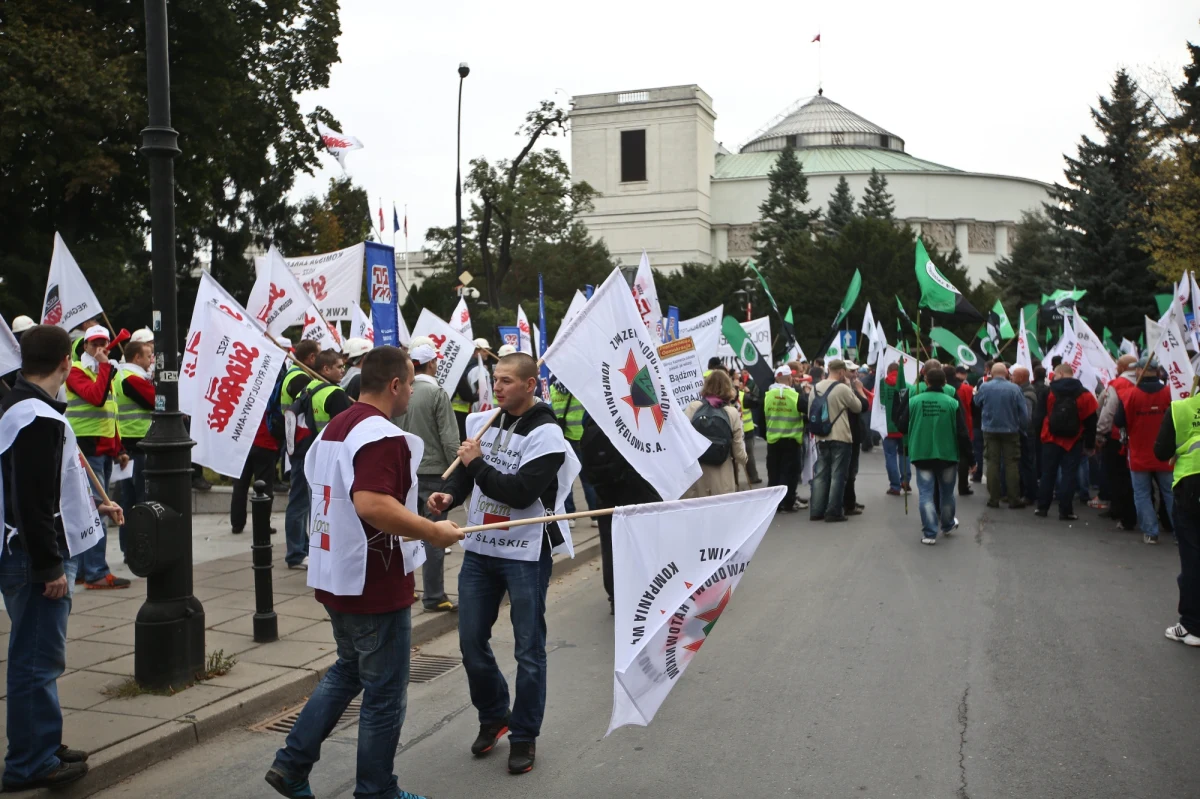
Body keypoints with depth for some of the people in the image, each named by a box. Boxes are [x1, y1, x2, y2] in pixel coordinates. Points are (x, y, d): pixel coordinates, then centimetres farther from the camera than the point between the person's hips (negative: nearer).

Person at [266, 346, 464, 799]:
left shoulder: (333, 429, 10)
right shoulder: (382, 435, -21)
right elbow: (372, 504, -35)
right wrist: (432, 532, -25)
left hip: (333, 579, 9)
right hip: (375, 586, -9)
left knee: (348, 671, 25)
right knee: (385, 694, 6)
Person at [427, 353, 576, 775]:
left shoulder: (546, 434, -13)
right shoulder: (484, 421, 5)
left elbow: (522, 494, -21)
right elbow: (466, 472, 17)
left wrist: (478, 464, -15)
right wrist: (451, 495, -4)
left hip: (525, 554, -5)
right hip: (479, 550, 6)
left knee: (529, 650, 3)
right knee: (471, 642, 10)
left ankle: (524, 735, 19)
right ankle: (493, 715, 33)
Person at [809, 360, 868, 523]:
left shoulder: (816, 388, 7)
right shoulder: (843, 388, -13)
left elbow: (811, 412, 14)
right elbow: (859, 407, -1)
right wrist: (859, 390, 13)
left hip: (821, 437, 6)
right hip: (840, 438, -6)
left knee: (821, 474, 10)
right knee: (837, 475, 0)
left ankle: (816, 511, 10)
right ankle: (833, 512, -1)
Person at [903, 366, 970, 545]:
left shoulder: (913, 401, -8)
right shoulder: (952, 403, -10)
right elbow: (962, 432, -8)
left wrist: (907, 448, 19)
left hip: (922, 455, 0)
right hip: (947, 455, 0)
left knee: (926, 493, 3)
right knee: (946, 493, 18)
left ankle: (929, 533, -1)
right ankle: (947, 525, 37)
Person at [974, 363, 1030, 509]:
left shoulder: (984, 387, -8)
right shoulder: (1014, 388, -10)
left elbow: (977, 403, 11)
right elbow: (1024, 412, -8)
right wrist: (1023, 427, 5)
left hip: (990, 431, 1)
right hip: (1011, 431, -1)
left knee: (992, 464, 6)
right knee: (1011, 464, 5)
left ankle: (993, 498, 6)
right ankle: (1013, 499, 5)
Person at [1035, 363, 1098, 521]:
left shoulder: (1049, 392, -4)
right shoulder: (1084, 394, -3)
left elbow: (1040, 415, -1)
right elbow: (1091, 422, -1)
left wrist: (1039, 433, 10)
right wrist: (1089, 444, 5)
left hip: (1051, 440, 1)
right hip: (1073, 442, -1)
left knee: (1048, 474, 10)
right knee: (1069, 475, 2)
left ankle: (1042, 507, 14)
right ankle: (1065, 511, 0)